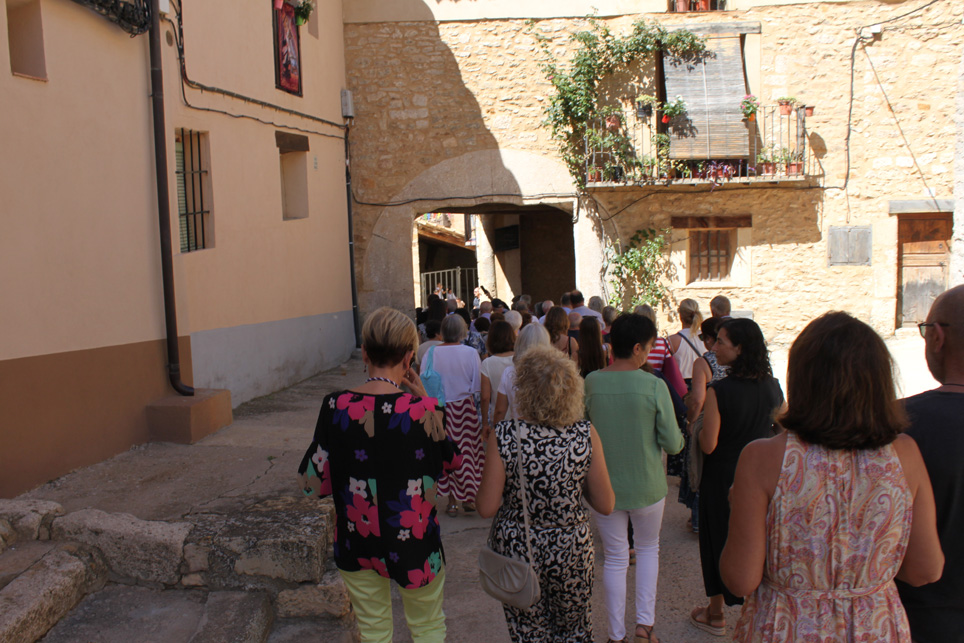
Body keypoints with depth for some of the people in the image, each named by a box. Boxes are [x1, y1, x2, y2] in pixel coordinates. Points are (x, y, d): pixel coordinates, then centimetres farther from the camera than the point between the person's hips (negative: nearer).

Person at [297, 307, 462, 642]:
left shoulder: (336, 406, -13)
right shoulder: (420, 409, -21)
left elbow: (312, 482, -7)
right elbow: (452, 461, -2)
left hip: (356, 543, 3)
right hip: (413, 541, -2)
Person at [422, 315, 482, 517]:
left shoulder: (431, 353, -7)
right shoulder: (471, 353, -9)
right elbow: (477, 385, -6)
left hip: (440, 410, 1)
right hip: (465, 409, 0)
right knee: (468, 451, 11)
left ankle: (453, 502, 14)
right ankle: (469, 498, 20)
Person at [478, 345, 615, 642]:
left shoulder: (504, 436, -19)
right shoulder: (585, 435, -15)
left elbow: (486, 508, -14)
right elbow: (605, 505, -8)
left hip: (517, 550, -1)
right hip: (571, 550, 2)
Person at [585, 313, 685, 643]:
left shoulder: (591, 382, -10)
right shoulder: (654, 386, -16)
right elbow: (673, 444, -12)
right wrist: (679, 437, 11)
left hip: (605, 486, 1)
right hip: (646, 486, -1)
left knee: (615, 558, 16)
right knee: (648, 548, 24)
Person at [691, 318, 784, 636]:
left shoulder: (719, 392, -23)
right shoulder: (773, 387, -7)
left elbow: (708, 445, -21)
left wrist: (695, 427, -2)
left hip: (723, 478, -4)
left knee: (719, 539, 12)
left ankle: (715, 615, 27)